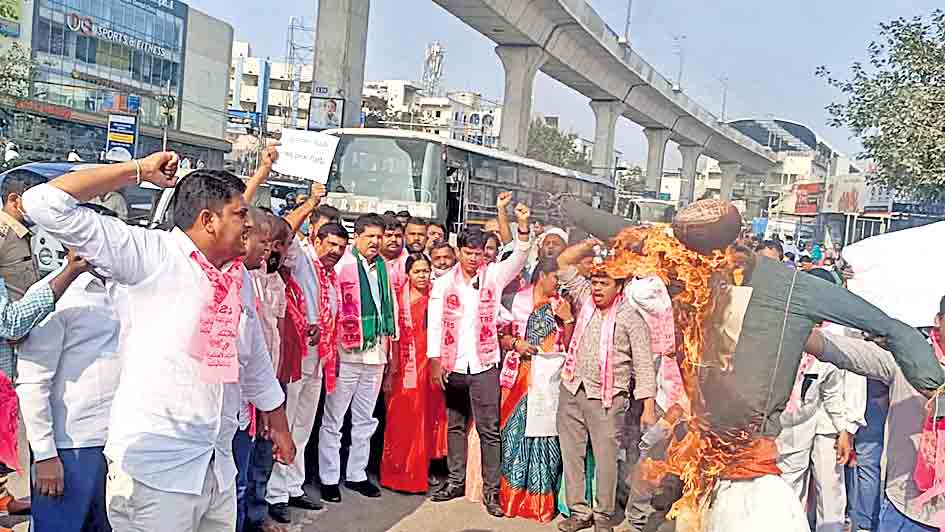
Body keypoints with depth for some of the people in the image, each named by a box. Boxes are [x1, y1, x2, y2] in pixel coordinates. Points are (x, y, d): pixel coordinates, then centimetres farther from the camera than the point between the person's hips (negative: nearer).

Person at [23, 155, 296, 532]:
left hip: (218, 469, 7)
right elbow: (45, 204, -15)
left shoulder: (238, 278, 10)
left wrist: (278, 424, 28)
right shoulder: (153, 256, -10)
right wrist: (139, 170, -10)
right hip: (154, 468, -6)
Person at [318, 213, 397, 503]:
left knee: (365, 419, 15)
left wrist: (388, 344, 17)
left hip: (375, 353, 7)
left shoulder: (383, 267, 11)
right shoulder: (342, 265, -9)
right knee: (333, 420, 4)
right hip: (347, 353, -6)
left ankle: (356, 474, 27)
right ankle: (329, 478, 15)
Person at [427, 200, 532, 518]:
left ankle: (491, 490, 9)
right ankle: (456, 481, 27)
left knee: (489, 429, 1)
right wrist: (436, 362, -5)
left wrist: (523, 227, -30)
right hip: (453, 366, 2)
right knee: (455, 426, 15)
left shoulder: (492, 276, 0)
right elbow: (435, 324, 0)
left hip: (484, 365, -1)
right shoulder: (443, 283, 1)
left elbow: (518, 259, -15)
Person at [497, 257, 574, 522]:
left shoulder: (561, 304, 10)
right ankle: (512, 498, 14)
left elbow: (568, 345, 7)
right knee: (515, 432, 1)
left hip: (549, 378, 1)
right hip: (519, 374, -1)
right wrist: (515, 343, -12)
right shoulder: (517, 300, 7)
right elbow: (501, 335, 7)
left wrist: (568, 320, -7)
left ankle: (541, 501, 11)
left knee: (544, 433, -1)